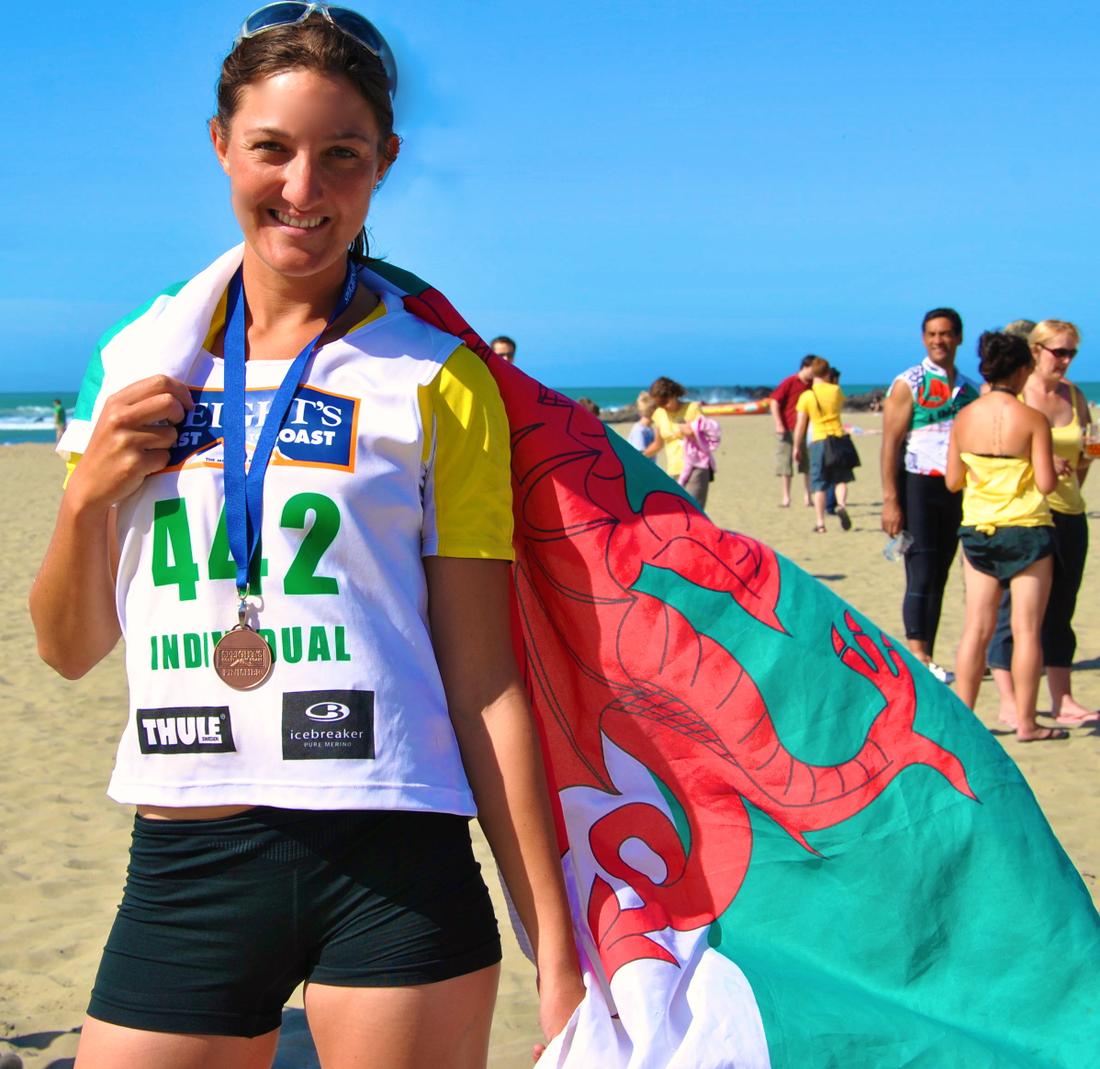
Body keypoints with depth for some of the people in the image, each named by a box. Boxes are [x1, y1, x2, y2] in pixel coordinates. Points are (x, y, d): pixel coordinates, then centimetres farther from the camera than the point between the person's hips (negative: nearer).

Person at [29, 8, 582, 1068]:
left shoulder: (436, 382, 0)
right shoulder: (141, 362, 9)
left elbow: (482, 680, -1)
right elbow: (70, 649, 14)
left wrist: (554, 946, -4)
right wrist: (89, 497, -4)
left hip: (392, 871, -3)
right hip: (183, 871, 3)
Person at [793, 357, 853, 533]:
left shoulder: (806, 396, -5)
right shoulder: (836, 390, 1)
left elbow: (800, 425, -3)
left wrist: (797, 447, 8)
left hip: (818, 441, -1)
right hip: (838, 438, 1)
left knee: (819, 485, 4)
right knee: (841, 478, 13)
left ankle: (820, 523, 2)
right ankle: (841, 504, -15)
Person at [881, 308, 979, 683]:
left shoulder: (969, 388, 12)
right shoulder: (908, 384, -4)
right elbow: (890, 444, -9)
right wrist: (890, 501, -16)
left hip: (956, 490, 5)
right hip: (918, 486, -5)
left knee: (939, 577, 8)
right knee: (921, 576, -9)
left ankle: (927, 658, 13)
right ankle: (917, 656, -8)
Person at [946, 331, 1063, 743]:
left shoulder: (964, 418, -1)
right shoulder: (1033, 420, -13)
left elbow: (952, 480, 3)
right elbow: (1046, 482, -13)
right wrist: (1054, 467, 7)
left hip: (976, 529, 4)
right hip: (1026, 529, -4)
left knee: (977, 627, 9)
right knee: (1026, 629, 1)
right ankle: (1025, 722, 4)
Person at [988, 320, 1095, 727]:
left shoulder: (1074, 397, 10)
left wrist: (1077, 468, 4)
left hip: (1068, 514, 6)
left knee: (1060, 612, 11)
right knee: (1012, 610, -2)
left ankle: (1062, 701, 18)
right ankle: (1009, 704, 3)